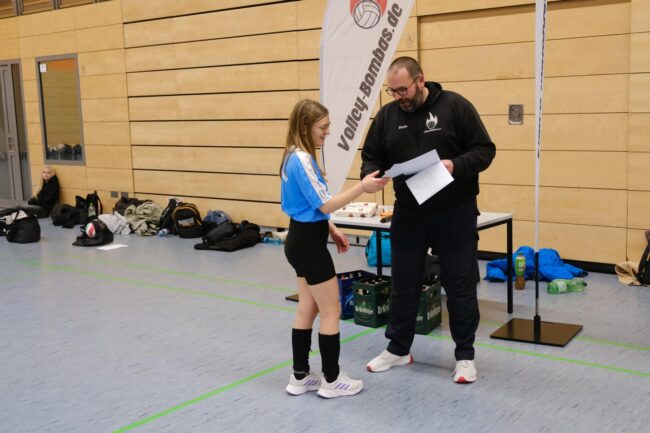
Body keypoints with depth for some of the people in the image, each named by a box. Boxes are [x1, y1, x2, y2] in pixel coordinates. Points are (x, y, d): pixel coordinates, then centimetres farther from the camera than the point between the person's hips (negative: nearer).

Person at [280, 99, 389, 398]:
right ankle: (331, 380, 13)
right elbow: (325, 205, -22)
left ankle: (300, 377, 23)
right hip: (308, 243, -10)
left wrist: (331, 230, 18)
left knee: (307, 309, 15)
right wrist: (362, 187, -26)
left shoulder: (297, 157, 11)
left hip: (303, 239, 10)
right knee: (331, 311, 1)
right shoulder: (301, 160, -20)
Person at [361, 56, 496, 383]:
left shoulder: (454, 106, -8)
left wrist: (456, 165, -26)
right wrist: (372, 174, -14)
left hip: (455, 212, -3)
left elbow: (484, 150, -8)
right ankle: (398, 349, 28)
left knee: (460, 285, 4)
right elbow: (371, 157, 9)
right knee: (403, 283, 12)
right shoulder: (387, 115, 3)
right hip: (408, 212, 4)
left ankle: (465, 356, 18)